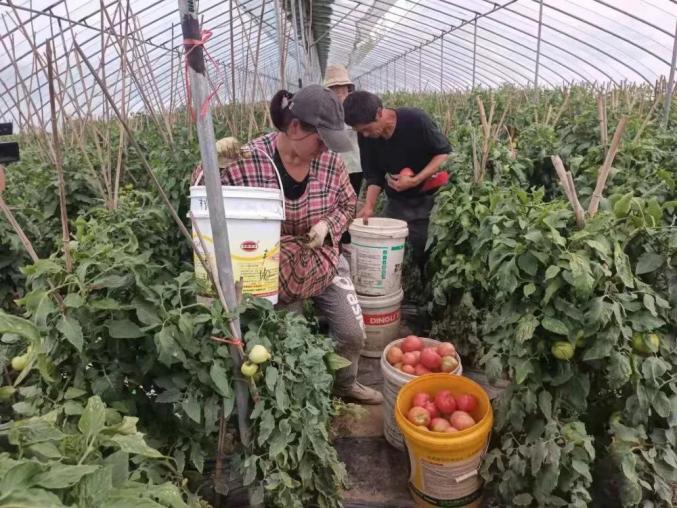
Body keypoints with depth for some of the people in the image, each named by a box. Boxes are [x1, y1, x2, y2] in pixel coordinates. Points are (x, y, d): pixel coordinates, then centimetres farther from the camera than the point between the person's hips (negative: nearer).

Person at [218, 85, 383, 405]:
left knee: (353, 334, 12)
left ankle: (345, 384, 43)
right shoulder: (247, 161, -23)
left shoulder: (330, 160, -12)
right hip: (276, 273, -3)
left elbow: (348, 203, 3)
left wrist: (327, 224, -17)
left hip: (325, 264, 4)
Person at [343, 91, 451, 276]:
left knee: (426, 254, 0)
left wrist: (415, 180, -23)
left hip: (429, 199, -3)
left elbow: (444, 153, -13)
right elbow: (374, 175, -1)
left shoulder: (415, 120, -21)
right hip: (396, 202, 4)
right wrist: (369, 206, -16)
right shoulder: (365, 136, -8)